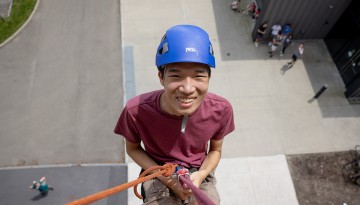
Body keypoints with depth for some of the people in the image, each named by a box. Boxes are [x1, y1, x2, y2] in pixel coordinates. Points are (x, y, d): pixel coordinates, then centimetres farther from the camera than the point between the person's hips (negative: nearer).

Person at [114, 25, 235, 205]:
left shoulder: (221, 109, -21)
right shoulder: (136, 110, -26)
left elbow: (215, 150, -2)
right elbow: (133, 149, -6)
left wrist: (200, 176, -20)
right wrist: (166, 178, -17)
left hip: (198, 175, 2)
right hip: (158, 176, -1)